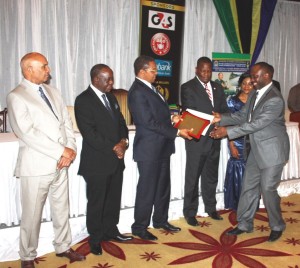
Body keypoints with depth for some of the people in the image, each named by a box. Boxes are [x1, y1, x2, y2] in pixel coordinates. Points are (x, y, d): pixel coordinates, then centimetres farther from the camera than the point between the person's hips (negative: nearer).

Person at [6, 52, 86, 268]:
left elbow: (66, 122, 9)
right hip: (36, 165, -6)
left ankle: (63, 247, 33)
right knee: (32, 214, 6)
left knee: (62, 208, 16)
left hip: (61, 162, 6)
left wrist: (71, 149, -7)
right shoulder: (16, 97, -10)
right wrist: (61, 151, -18)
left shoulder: (53, 92, 11)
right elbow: (27, 133, -19)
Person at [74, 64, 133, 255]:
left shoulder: (111, 97, 13)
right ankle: (95, 239, 23)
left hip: (116, 159, 7)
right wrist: (113, 148, -15)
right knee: (96, 202, 7)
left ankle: (111, 231, 35)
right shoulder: (83, 101, -12)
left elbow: (121, 122, 16)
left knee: (114, 199, 16)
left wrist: (124, 141, -4)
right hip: (97, 162, -7)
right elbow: (90, 133, -19)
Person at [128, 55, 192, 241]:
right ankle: (140, 227, 19)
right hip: (149, 149, -9)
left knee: (163, 187, 19)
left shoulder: (149, 88, 12)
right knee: (147, 189, 3)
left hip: (161, 147, 9)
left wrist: (172, 118, 4)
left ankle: (160, 220, 35)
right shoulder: (137, 92, -18)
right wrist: (177, 132, -20)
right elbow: (149, 122, -23)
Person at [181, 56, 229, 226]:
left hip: (214, 138, 5)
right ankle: (190, 213, 16)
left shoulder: (218, 88, 13)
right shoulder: (188, 88, -5)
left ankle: (211, 208, 32)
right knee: (193, 177, 4)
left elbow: (225, 110, 12)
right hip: (197, 139, -5)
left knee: (211, 176, 17)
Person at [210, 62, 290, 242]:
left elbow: (256, 124, -26)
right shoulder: (254, 94, 6)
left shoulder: (275, 99, -22)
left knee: (268, 189, 0)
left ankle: (277, 227, 22)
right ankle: (244, 224, 23)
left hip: (272, 150, -8)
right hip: (256, 150, 8)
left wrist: (227, 131, -27)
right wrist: (222, 119, -7)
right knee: (249, 187, 10)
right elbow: (243, 116, 8)